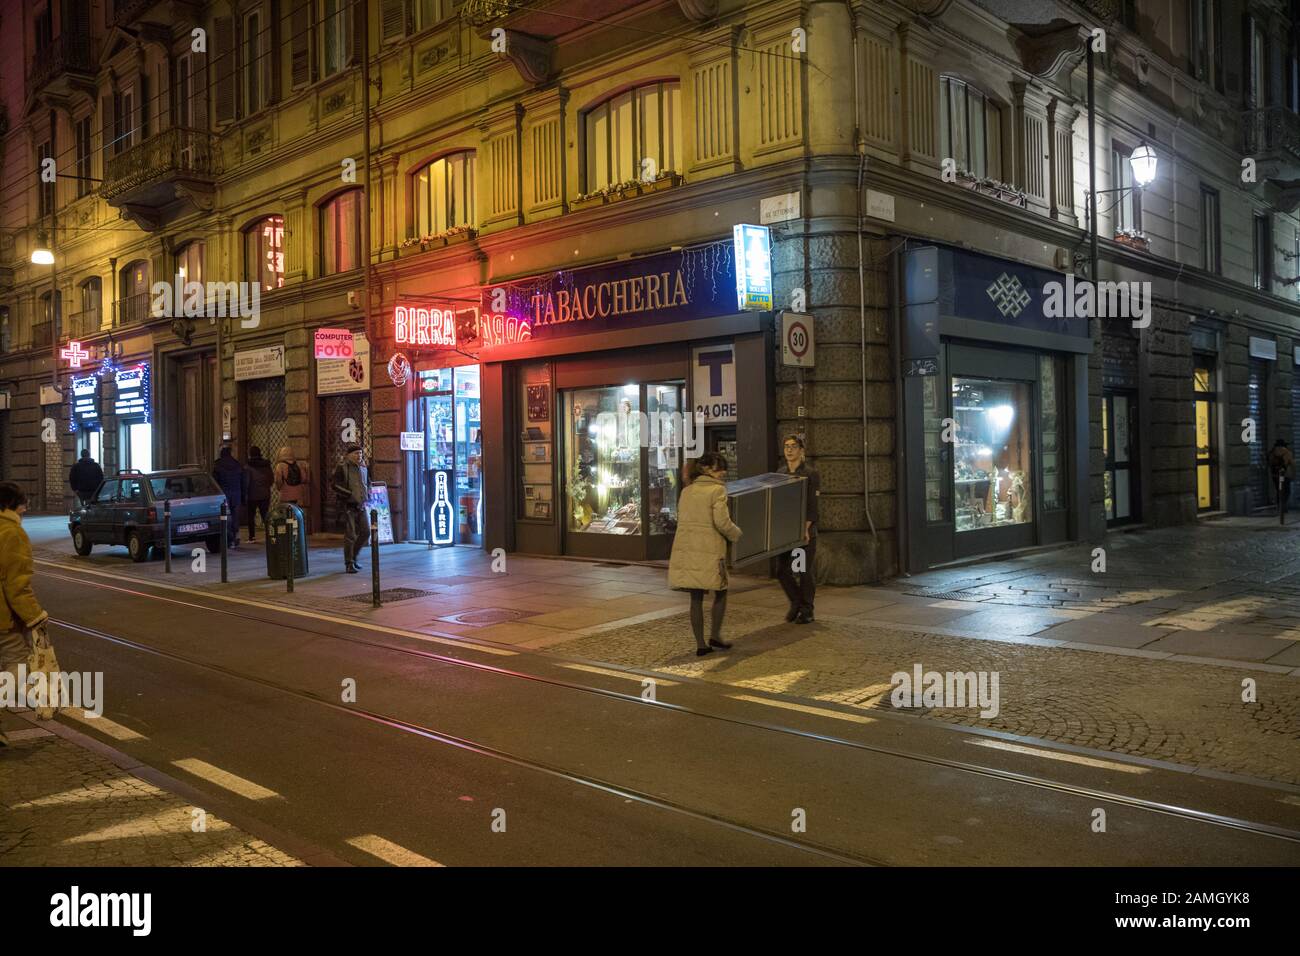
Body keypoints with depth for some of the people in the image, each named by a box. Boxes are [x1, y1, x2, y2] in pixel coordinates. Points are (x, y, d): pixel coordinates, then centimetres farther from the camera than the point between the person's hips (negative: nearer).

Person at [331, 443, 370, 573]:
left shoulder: (363, 468, 11)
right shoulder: (342, 467, -9)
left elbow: (368, 483, 26)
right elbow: (334, 484, -16)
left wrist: (367, 495, 8)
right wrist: (350, 494, -20)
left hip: (361, 505, 6)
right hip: (348, 505, -6)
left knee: (365, 532, 5)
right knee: (350, 535, -5)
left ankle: (353, 556, 24)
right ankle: (349, 564, 4)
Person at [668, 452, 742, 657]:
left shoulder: (686, 490, 13)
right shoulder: (717, 490, -7)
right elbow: (722, 521, -14)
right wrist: (736, 534, 2)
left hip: (685, 549, 6)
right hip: (709, 550, -6)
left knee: (696, 598, 10)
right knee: (720, 592, 15)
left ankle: (700, 644, 13)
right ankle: (715, 635, 14)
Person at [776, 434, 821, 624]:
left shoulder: (811, 475, -5)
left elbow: (812, 505, -12)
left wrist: (806, 528, -21)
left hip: (805, 531, -5)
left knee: (806, 572, 1)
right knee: (782, 571, 3)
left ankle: (807, 611, 13)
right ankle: (796, 602, 24)